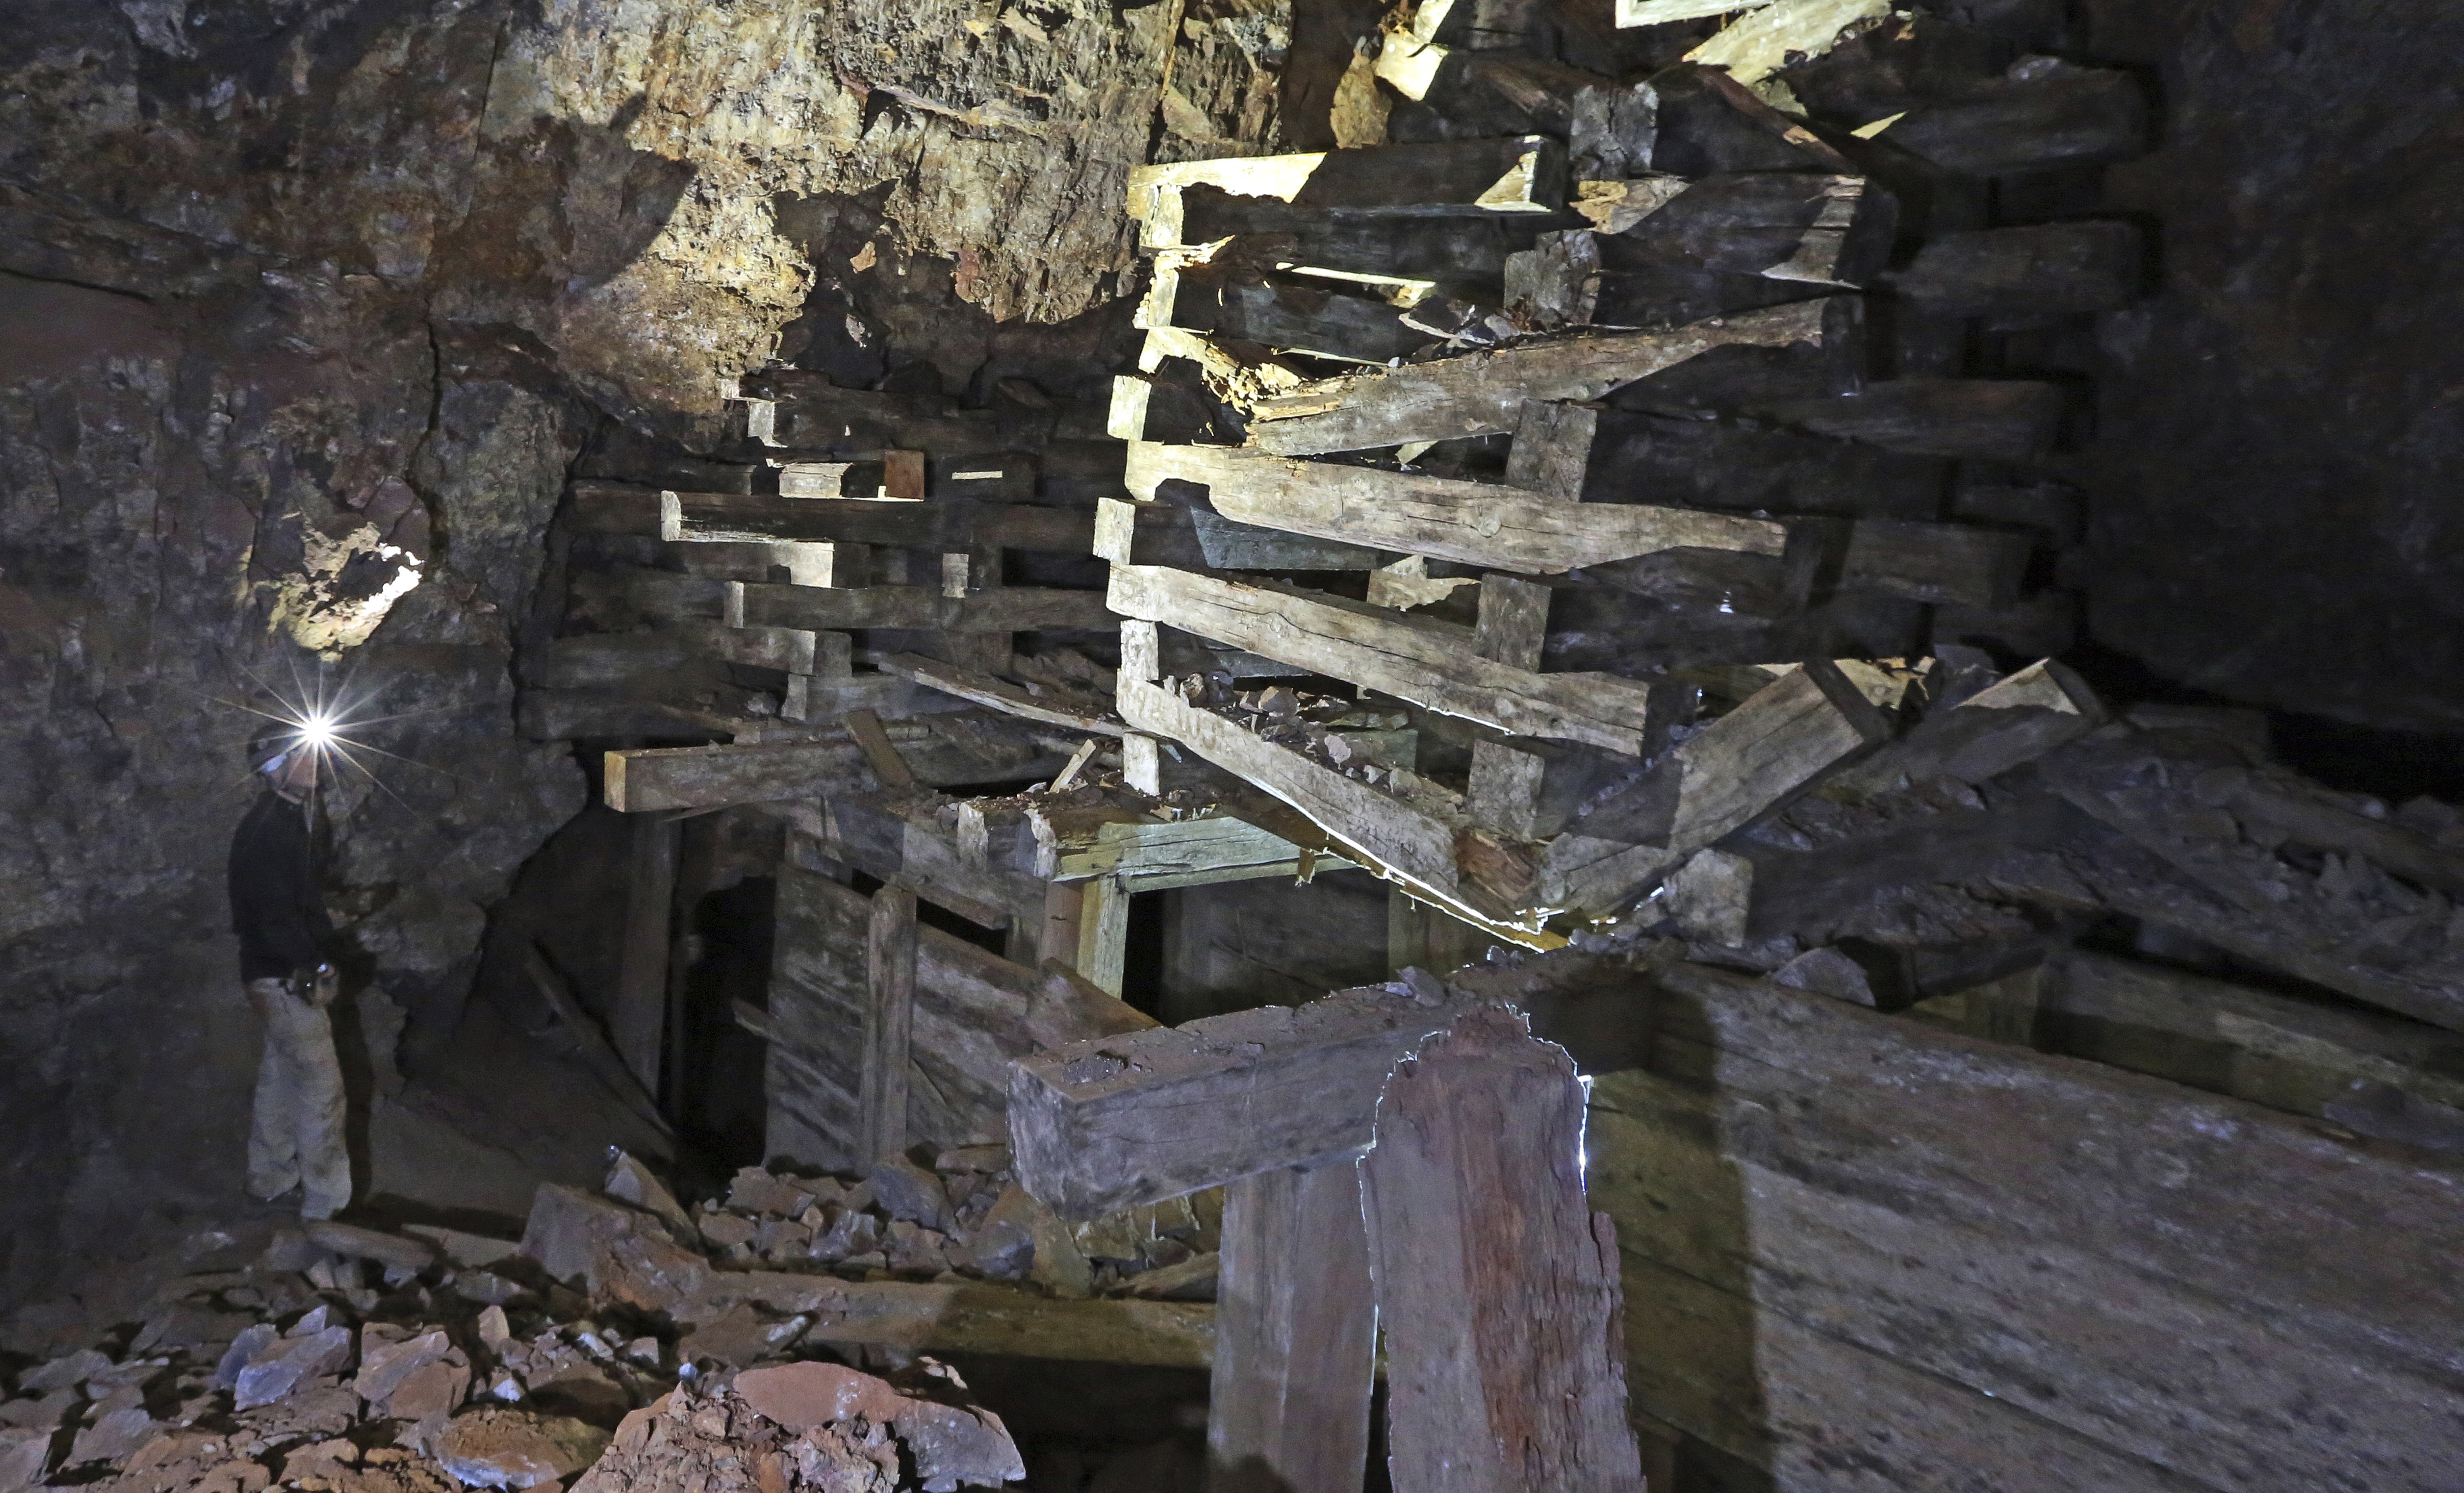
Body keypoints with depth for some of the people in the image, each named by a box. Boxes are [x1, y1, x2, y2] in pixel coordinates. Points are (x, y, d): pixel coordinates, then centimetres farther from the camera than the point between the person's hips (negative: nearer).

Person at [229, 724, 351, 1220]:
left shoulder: (283, 821, 12)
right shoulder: (266, 829, -21)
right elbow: (275, 912, -25)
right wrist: (313, 966, -19)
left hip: (283, 976, 10)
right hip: (287, 979, -10)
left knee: (280, 1077, 20)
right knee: (321, 1087, -6)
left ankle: (270, 1178, 34)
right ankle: (326, 1205, 1)